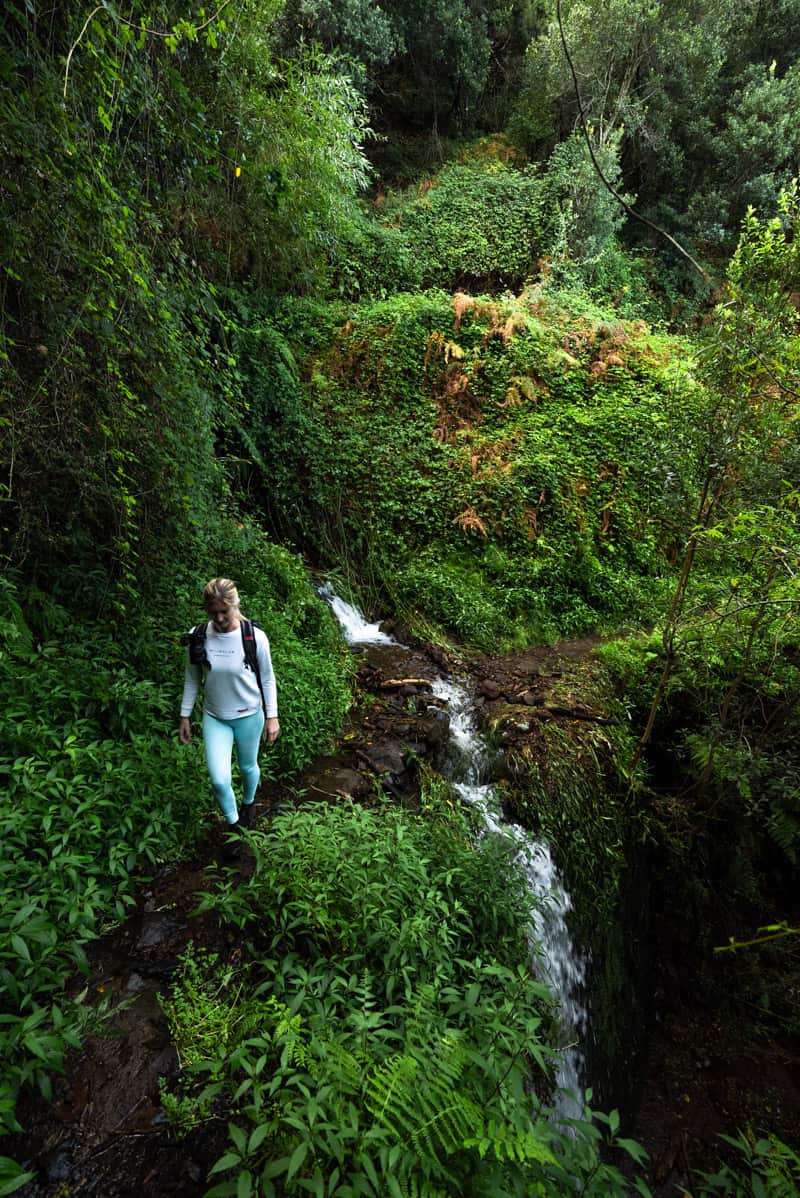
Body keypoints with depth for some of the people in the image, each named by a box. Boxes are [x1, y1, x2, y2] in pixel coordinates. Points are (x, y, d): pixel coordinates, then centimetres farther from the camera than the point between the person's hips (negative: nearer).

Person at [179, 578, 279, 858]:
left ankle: (248, 803, 53)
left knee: (248, 767, 19)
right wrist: (185, 716, 5)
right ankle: (233, 824, 24)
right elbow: (192, 679, 1)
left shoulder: (255, 637, -19)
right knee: (219, 780, -6)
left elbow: (267, 679, -7)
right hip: (214, 718, 1)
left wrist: (272, 716, -5)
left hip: (249, 716, -1)